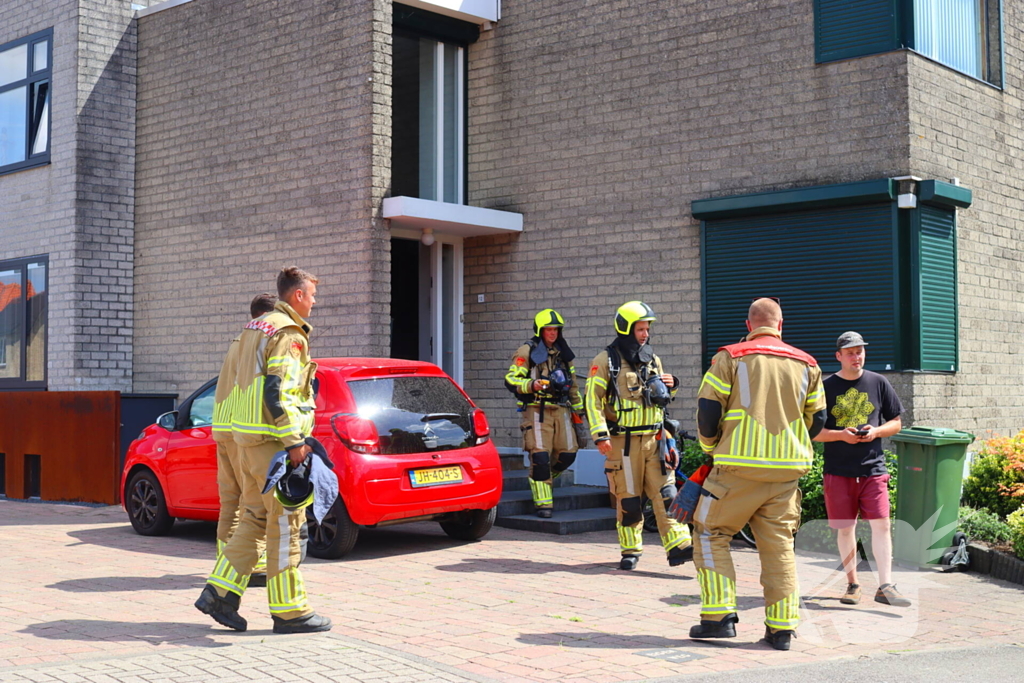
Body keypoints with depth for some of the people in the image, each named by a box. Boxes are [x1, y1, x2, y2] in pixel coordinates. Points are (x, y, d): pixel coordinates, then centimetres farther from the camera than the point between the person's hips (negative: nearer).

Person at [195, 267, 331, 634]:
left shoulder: (255, 327, 18)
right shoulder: (289, 335, -13)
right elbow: (279, 393, -22)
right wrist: (294, 442, -22)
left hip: (246, 437, 10)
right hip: (272, 439, -10)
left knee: (255, 517, 14)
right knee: (286, 522, -3)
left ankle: (219, 593, 11)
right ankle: (288, 611, 2)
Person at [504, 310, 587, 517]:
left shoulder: (563, 353, 19)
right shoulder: (527, 352, -1)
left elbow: (572, 385, 27)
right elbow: (510, 380, -7)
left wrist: (578, 409, 25)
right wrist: (531, 385, -23)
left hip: (561, 410, 6)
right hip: (537, 411, -6)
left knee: (567, 454, 0)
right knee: (540, 457, -10)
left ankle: (542, 477, 27)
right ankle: (543, 502, -3)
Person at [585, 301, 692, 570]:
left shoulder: (652, 359, 15)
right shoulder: (606, 360, -3)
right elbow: (593, 399, -8)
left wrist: (670, 387, 3)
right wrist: (600, 434, -17)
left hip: (654, 439, 4)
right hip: (623, 442, -4)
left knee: (666, 494, -3)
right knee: (627, 499, 2)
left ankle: (678, 545, -3)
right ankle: (630, 550, 14)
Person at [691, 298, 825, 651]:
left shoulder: (730, 358, -3)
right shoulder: (806, 364, 9)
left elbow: (707, 410, -4)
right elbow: (816, 420, 15)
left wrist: (710, 446, 14)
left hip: (740, 466, -4)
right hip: (787, 470, 4)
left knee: (712, 534, 9)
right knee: (779, 545, 10)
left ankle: (719, 615, 2)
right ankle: (781, 627, 10)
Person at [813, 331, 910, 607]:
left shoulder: (879, 383, 7)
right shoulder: (827, 387, 3)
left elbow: (896, 422, 12)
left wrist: (876, 432, -9)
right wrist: (841, 435, -14)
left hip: (873, 468, 0)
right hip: (838, 470, 0)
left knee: (881, 524, -9)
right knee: (845, 528, 5)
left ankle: (885, 587, -6)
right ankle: (852, 584, 16)